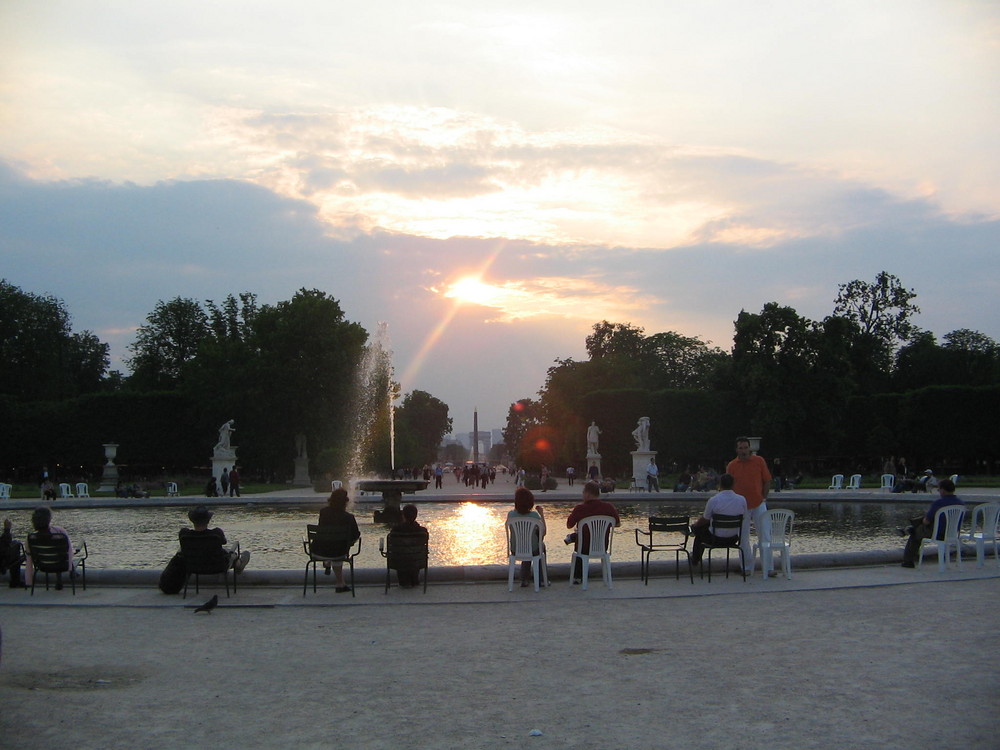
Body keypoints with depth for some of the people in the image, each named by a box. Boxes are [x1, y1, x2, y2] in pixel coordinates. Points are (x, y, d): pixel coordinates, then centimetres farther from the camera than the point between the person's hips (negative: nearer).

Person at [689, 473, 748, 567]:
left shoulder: (713, 500, -20)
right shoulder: (742, 500, -9)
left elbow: (705, 519, -6)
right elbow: (743, 518, 6)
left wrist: (695, 524, 18)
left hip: (716, 539, -5)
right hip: (733, 539, 5)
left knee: (699, 530, 28)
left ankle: (695, 560, 43)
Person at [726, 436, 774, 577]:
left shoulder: (759, 461, 0)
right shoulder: (731, 466, 2)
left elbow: (767, 481, 5)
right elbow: (729, 487, 7)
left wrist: (764, 498, -2)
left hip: (759, 504, -1)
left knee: (765, 537, -4)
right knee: (743, 539, 6)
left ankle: (767, 568, -2)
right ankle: (747, 567, 17)